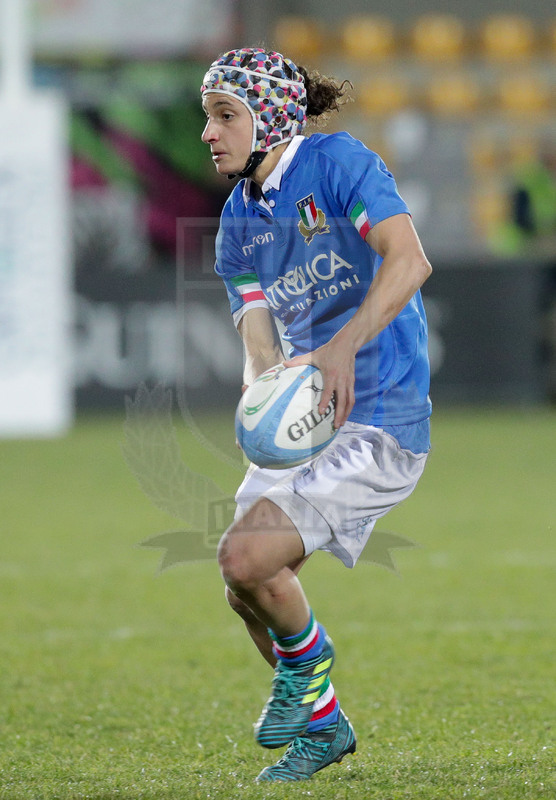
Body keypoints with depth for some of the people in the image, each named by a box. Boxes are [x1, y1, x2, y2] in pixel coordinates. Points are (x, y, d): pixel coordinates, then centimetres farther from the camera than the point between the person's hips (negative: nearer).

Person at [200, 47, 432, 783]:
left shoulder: (338, 163, -11)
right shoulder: (239, 223, 10)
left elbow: (409, 261, -26)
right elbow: (260, 349, 3)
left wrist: (344, 345, -39)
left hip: (379, 424, -8)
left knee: (244, 557, -20)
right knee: (249, 591, 7)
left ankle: (306, 662, 10)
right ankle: (322, 726, 30)